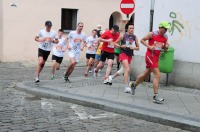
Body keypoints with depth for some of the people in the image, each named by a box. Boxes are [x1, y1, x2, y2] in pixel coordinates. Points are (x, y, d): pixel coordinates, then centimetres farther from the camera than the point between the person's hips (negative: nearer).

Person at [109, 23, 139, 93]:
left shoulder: (135, 37, 4)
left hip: (130, 55, 6)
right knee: (127, 70, -22)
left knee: (123, 70, 19)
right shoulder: (123, 36, -5)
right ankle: (127, 87, -21)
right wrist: (121, 46, -15)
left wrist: (133, 48, -12)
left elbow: (138, 47, 9)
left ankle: (112, 77, 45)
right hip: (123, 54, -6)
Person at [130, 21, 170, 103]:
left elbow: (164, 49, 18)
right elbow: (142, 40, -2)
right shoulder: (152, 34, -8)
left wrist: (166, 46, -5)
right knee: (157, 75, -16)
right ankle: (156, 96, -17)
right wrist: (149, 46, -16)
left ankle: (134, 85, 42)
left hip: (156, 57, 8)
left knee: (146, 74, 19)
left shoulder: (165, 37, 9)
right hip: (150, 56, -8)